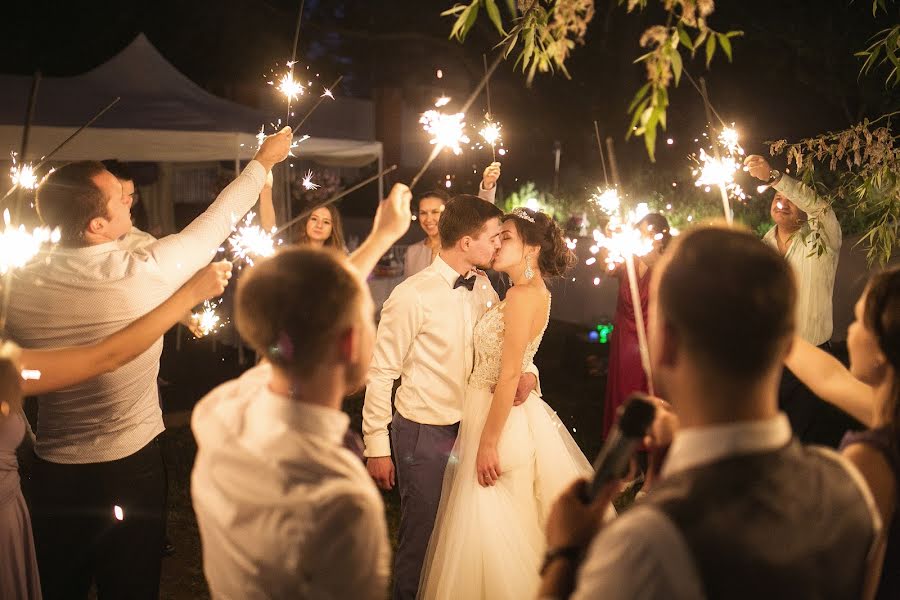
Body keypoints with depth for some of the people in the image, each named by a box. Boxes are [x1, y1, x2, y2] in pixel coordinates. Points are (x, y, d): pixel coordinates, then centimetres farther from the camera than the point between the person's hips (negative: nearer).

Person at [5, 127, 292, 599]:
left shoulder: (21, 285, -12)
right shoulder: (143, 272, -19)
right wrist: (264, 160, 10)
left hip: (53, 468, 2)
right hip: (130, 463, -2)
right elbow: (216, 222, -4)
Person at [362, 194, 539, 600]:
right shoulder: (412, 296, -18)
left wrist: (526, 370, -9)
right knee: (423, 536, 6)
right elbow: (381, 374, -14)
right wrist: (376, 446, -12)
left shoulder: (481, 287, 1)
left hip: (468, 424, 6)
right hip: (424, 433, -6)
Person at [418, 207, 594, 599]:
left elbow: (509, 376, -23)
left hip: (501, 421, -10)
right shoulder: (532, 291, 7)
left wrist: (488, 444, -21)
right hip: (508, 416, 10)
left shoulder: (523, 295, -20)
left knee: (495, 530, 2)